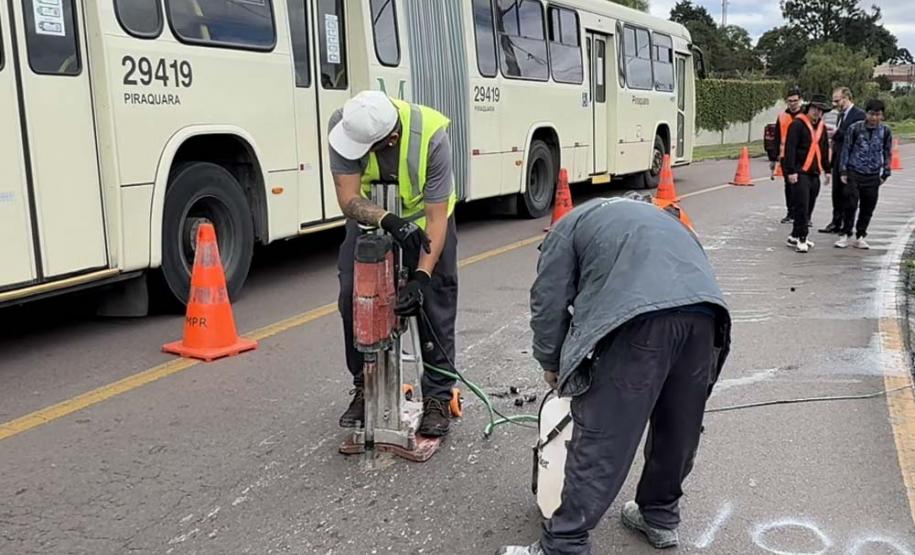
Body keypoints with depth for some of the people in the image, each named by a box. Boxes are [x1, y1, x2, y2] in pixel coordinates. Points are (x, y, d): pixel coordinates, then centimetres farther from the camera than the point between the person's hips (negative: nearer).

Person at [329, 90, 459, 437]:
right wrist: (389, 221, -49)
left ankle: (438, 398, 5)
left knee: (434, 303, -7)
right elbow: (349, 199, -30)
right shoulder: (344, 125, -31)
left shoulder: (431, 136, -37)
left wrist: (422, 276, -40)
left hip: (425, 216, -2)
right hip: (370, 216, 3)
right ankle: (365, 389, 13)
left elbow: (437, 216, -32)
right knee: (353, 298, -3)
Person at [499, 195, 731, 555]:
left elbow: (549, 300, 15)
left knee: (601, 437, 0)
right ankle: (661, 517, 40)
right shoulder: (653, 215, 43)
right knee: (678, 426, 22)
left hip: (638, 316, -6)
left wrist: (551, 363, 31)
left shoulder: (568, 227, 25)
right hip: (704, 308, 7)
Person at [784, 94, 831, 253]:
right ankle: (801, 239, -5)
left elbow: (824, 149, 24)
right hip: (800, 172, -7)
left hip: (814, 173, 8)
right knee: (802, 206, -10)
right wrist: (791, 171, -18)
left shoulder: (821, 126, 16)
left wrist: (826, 169, 22)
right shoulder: (798, 124, -8)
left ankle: (795, 236, 19)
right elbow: (790, 148, -14)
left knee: (809, 207, 9)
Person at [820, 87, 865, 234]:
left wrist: (837, 133, -22)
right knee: (837, 193, 12)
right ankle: (836, 223, 21)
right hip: (838, 160, 8)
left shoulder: (858, 114, -12)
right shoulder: (841, 114, 15)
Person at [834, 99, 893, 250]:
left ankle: (860, 237, 17)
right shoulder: (855, 128, -4)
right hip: (854, 174, -2)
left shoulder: (885, 131, 2)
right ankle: (846, 234, 7)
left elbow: (887, 154, 11)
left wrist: (885, 174, 8)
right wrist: (843, 171, -1)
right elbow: (846, 150, 2)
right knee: (850, 205, -7)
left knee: (868, 209, 5)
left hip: (873, 176, 2)